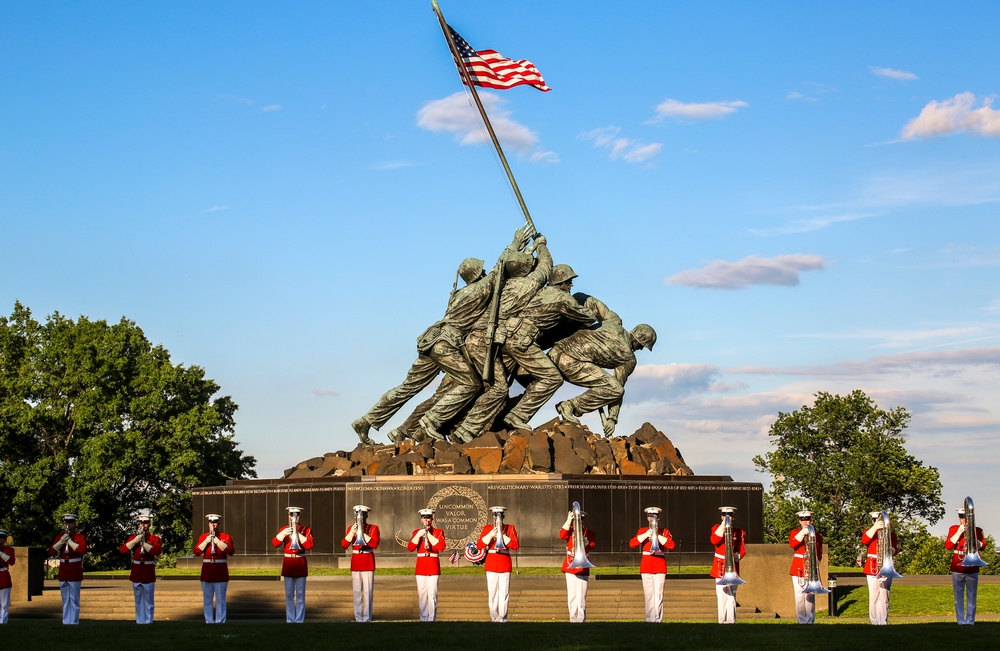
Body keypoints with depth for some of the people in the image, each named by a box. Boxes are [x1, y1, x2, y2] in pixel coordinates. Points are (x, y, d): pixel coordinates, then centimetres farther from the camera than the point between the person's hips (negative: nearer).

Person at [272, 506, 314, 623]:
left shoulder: (306, 530, 2)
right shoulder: (284, 530, 7)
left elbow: (309, 545, -13)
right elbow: (275, 543, -6)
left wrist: (297, 533, -17)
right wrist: (283, 533, -22)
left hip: (301, 564, -1)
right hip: (288, 564, 1)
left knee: (300, 595, 0)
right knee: (289, 595, 3)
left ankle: (300, 620, 3)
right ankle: (290, 619, 7)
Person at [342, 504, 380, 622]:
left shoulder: (373, 528, 2)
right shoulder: (351, 528, 10)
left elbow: (375, 544, -13)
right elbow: (344, 545, -1)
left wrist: (363, 533, -17)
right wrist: (352, 532, -12)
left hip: (368, 564, -3)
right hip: (355, 564, 3)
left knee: (367, 592, -5)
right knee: (357, 592, 3)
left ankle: (367, 618, -2)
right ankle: (358, 618, 7)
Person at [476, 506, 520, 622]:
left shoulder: (510, 528, 6)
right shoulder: (487, 528, 9)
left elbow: (515, 546, -5)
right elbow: (479, 545, -1)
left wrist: (502, 535, -11)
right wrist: (490, 535, -13)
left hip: (505, 564, -1)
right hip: (491, 564, 1)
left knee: (504, 593, -4)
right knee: (492, 592, -1)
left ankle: (502, 617, -2)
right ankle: (494, 617, 3)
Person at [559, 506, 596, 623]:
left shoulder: (588, 532, 11)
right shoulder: (570, 530, 11)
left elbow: (592, 545, -4)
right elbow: (562, 535, -11)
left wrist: (585, 541, -24)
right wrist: (568, 521, -18)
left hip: (582, 566, -1)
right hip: (570, 565, 1)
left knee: (581, 594, -4)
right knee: (571, 594, 1)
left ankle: (581, 617, -1)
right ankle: (573, 617, 5)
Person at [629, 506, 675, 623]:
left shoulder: (664, 531, 8)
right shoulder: (642, 531, 10)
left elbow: (672, 545, -9)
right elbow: (632, 543, -5)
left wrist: (657, 535, -13)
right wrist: (646, 534, -13)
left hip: (660, 566, -1)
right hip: (646, 566, 1)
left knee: (658, 594, -5)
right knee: (648, 594, -1)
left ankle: (658, 619, -4)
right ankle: (649, 619, 3)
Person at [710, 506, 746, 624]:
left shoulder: (739, 532, 9)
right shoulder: (716, 529, 8)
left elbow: (742, 550, 4)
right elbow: (714, 540, -12)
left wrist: (736, 556, -16)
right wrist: (723, 526, -14)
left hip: (733, 566, 0)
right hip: (720, 566, 0)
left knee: (731, 595, -4)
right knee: (721, 596, -3)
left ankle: (731, 620, -4)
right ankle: (722, 620, 0)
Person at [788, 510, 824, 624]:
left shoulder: (817, 535, 9)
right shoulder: (795, 532, 8)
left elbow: (819, 555, 7)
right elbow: (792, 544, -14)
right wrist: (803, 532, -19)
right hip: (798, 569, 0)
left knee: (810, 596, -3)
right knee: (799, 596, -1)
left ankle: (810, 620, 3)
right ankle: (802, 620, 4)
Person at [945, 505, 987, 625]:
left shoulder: (977, 530, 8)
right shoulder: (953, 529, 7)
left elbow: (982, 546, -1)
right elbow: (948, 545, -4)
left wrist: (971, 535, -13)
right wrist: (959, 532, -10)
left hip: (972, 569, 0)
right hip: (957, 569, 0)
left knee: (971, 597, 0)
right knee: (959, 597, 0)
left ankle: (970, 621, 4)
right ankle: (961, 621, 3)